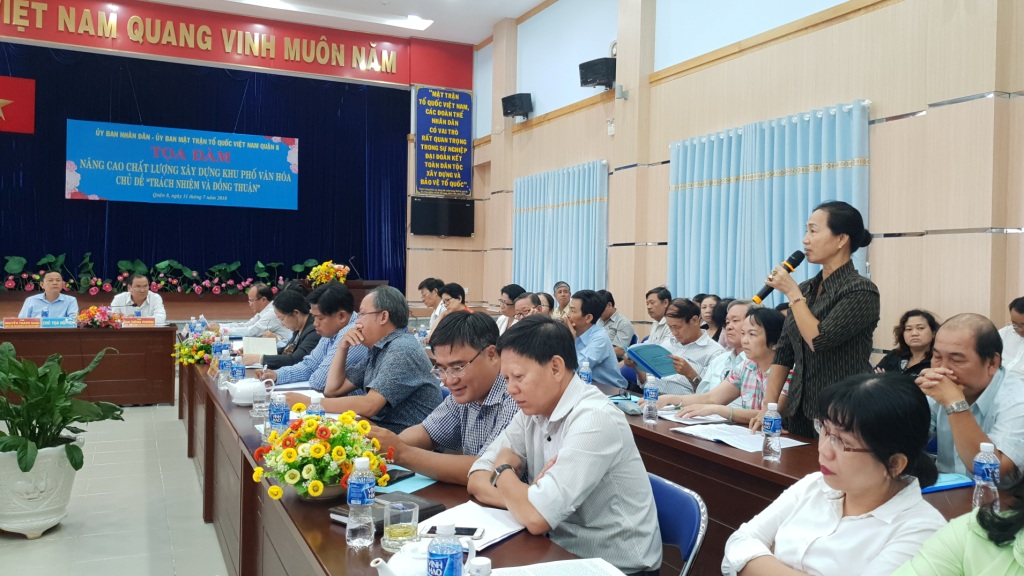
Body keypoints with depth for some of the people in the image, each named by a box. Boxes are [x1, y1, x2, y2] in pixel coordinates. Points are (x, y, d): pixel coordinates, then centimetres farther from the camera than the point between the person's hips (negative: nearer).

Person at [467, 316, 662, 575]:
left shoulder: (593, 419, -23)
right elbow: (477, 482, -2)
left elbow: (536, 517, -27)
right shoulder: (532, 410, 0)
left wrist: (504, 469, -9)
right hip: (561, 553, 6)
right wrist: (527, 498, -19)